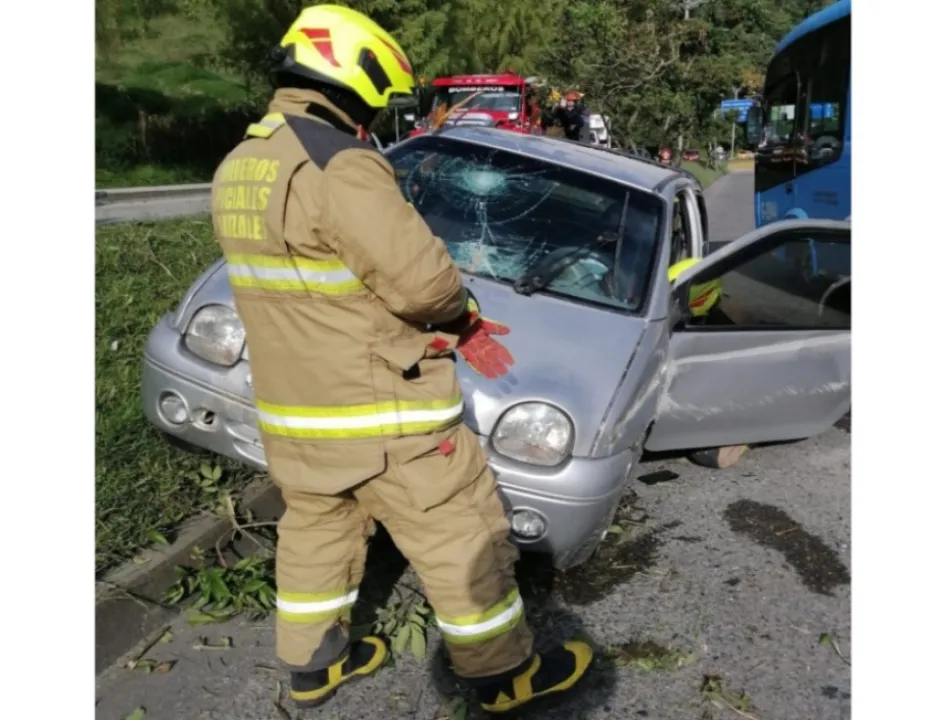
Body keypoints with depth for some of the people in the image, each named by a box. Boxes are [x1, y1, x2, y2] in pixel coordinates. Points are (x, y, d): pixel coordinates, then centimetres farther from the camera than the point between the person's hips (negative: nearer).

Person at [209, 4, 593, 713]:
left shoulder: (238, 168, 8)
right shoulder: (338, 165, -21)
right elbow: (420, 278, -27)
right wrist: (461, 314, -2)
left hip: (290, 412, 9)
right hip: (378, 414, -9)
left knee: (315, 530, 24)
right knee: (462, 538, 8)